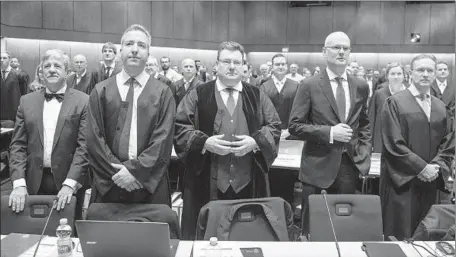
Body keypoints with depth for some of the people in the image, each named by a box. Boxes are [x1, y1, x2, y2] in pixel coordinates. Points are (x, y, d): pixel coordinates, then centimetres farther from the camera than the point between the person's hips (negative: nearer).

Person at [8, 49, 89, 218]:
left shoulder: (83, 101, -3)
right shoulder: (27, 101, 8)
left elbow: (84, 146, -9)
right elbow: (18, 145, 4)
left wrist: (70, 184, -18)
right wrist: (19, 183, -8)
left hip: (69, 182, -2)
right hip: (34, 183, 3)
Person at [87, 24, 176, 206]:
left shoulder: (163, 93, 2)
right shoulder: (101, 91, 6)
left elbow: (163, 139, -6)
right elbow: (94, 138, 0)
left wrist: (134, 169, -15)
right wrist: (116, 172, -11)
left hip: (150, 185, -1)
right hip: (108, 184, 1)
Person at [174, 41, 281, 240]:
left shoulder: (257, 96, 10)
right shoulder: (198, 95, 3)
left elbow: (274, 126, 7)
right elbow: (179, 126, -1)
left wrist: (255, 142, -11)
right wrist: (204, 142, -16)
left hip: (248, 182, 2)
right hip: (207, 182, -1)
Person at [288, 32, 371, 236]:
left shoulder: (361, 87, 7)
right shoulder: (309, 85, -6)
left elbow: (364, 124, 17)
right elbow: (294, 126, -8)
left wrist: (365, 153, 4)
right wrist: (329, 132, -17)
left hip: (350, 163, 4)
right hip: (318, 165, -3)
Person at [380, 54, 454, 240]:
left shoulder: (441, 107, 13)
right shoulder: (395, 103, -6)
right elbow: (393, 143, -13)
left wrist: (437, 166, -7)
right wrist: (421, 167, -13)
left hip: (430, 181, 5)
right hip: (402, 179, -5)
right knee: (400, 235, -1)